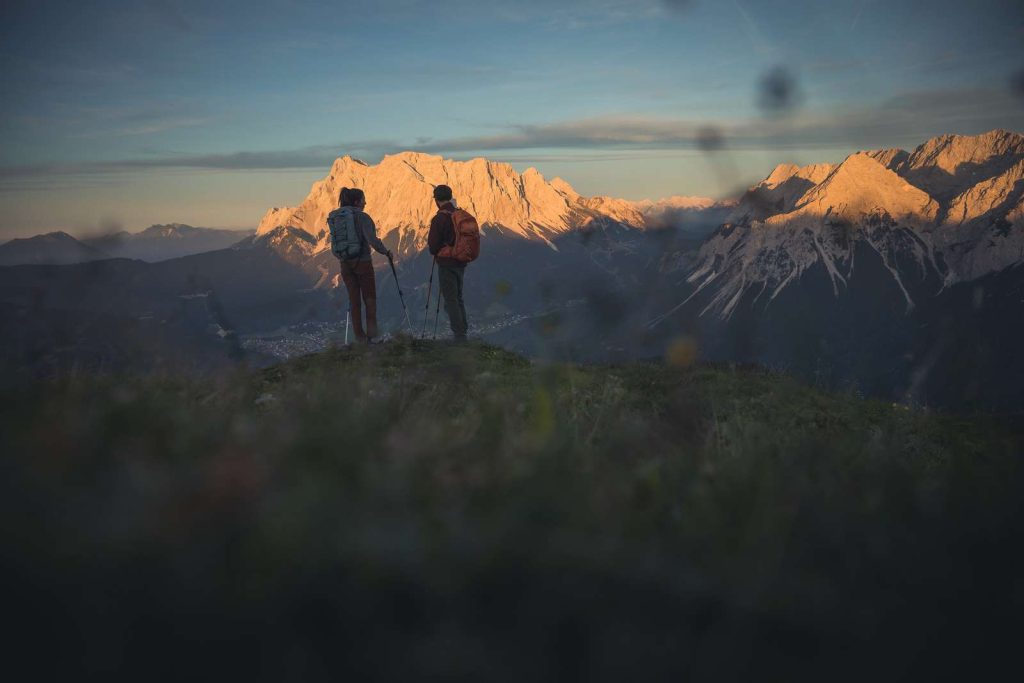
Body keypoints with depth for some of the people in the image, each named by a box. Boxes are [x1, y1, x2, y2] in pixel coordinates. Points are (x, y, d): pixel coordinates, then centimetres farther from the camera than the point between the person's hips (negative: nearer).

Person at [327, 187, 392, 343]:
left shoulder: (334, 218, 7)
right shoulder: (362, 216, -11)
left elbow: (334, 245, 9)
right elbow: (372, 240, -19)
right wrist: (386, 251, -5)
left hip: (345, 264, 5)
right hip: (362, 261, -5)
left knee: (353, 299, 10)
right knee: (369, 297, 10)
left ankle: (360, 336, 10)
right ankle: (371, 330, -2)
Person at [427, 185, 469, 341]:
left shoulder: (439, 219, -18)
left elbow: (432, 246, -14)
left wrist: (434, 251, 7)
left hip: (447, 265, -7)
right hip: (461, 263, 7)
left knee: (451, 301, 1)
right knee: (458, 298, 20)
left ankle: (459, 336, 2)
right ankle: (463, 330, 25)